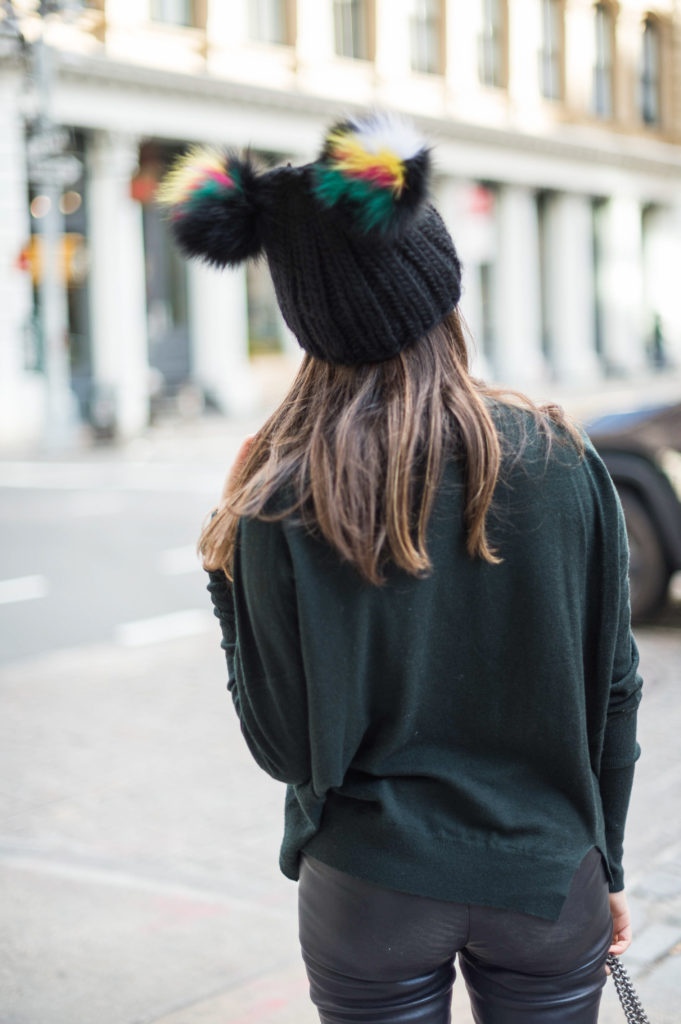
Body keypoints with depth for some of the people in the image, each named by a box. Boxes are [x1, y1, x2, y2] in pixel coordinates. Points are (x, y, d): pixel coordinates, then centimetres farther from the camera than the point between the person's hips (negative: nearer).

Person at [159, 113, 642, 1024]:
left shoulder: (278, 504, -15)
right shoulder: (562, 464, -10)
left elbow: (286, 745, -10)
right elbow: (613, 693, -2)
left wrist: (229, 600, 3)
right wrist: (606, 865, 11)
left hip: (370, 891, -1)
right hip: (547, 880, 1)